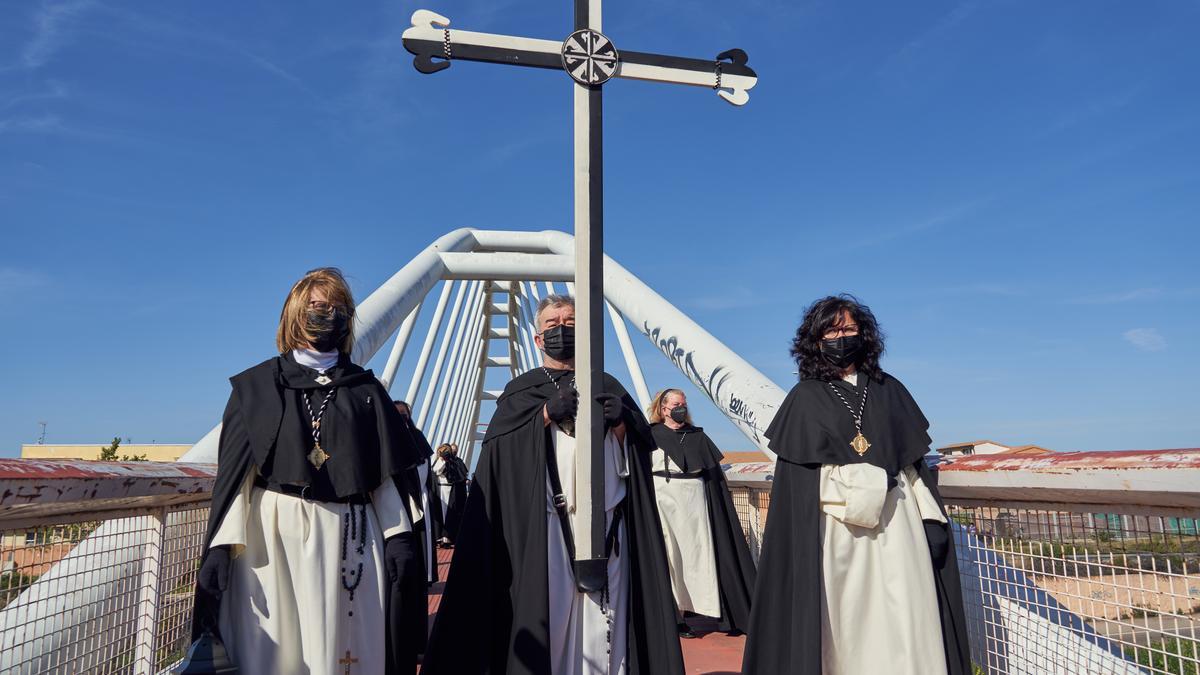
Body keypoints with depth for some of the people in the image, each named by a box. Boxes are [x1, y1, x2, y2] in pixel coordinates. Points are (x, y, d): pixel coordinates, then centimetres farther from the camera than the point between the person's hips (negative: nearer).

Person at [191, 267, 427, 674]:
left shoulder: (366, 391, 11)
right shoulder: (258, 385, 8)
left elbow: (387, 472, 6)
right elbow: (235, 469, 2)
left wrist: (399, 537, -3)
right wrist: (221, 545, -8)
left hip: (347, 537, 1)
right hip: (272, 534, -1)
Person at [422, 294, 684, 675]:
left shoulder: (606, 386, 18)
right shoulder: (521, 390, 13)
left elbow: (640, 447, 11)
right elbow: (499, 447, -2)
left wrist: (621, 423, -8)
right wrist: (547, 413, -11)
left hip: (606, 519, 2)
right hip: (546, 522, -1)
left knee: (603, 615, -2)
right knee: (549, 613, -6)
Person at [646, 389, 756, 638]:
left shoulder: (698, 436, 13)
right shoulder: (651, 435, 4)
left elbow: (714, 472, 13)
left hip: (695, 498, 3)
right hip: (664, 498, -3)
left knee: (700, 551, 2)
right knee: (671, 555, -3)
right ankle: (674, 616, 3)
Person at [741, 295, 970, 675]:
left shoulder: (889, 390, 14)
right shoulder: (804, 399, 5)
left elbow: (914, 460, 13)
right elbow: (796, 477, 1)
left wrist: (931, 520, 3)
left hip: (896, 520, 3)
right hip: (836, 523, -2)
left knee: (904, 617, -1)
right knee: (842, 618, -3)